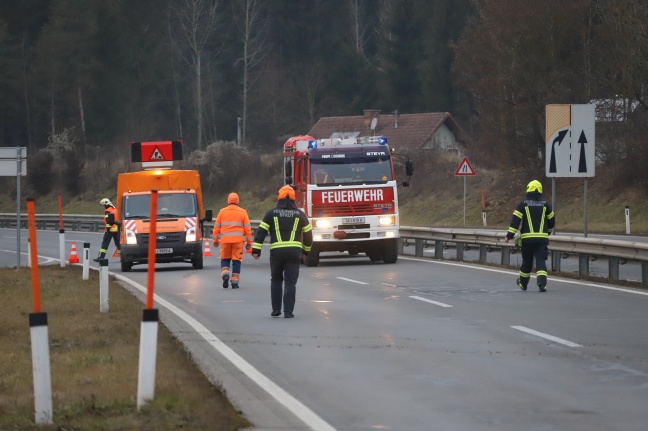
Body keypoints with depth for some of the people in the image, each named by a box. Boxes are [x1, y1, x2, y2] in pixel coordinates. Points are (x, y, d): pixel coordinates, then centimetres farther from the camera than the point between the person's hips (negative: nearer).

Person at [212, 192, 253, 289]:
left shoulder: (222, 212, 7)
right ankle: (235, 281, 0)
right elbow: (247, 227, 3)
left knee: (225, 259, 13)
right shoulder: (242, 212, 5)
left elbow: (217, 226, 8)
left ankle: (225, 274, -12)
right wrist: (249, 242, 7)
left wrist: (215, 239, 16)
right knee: (236, 260, 4)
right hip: (238, 240, -1)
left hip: (225, 240, 1)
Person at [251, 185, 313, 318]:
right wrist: (306, 250, 30)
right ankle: (288, 311, -8)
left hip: (276, 252, 0)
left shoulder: (272, 213, 6)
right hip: (294, 252, 0)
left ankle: (276, 308, 15)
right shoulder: (300, 215, 8)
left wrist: (256, 250, -3)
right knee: (290, 282, 1)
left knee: (276, 280, 18)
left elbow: (261, 232, -2)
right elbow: (308, 234, 15)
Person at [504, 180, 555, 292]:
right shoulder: (545, 204, 6)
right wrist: (547, 232, 31)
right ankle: (542, 283, -21)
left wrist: (509, 235, -4)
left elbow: (515, 221, -6)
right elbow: (551, 221, 13)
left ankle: (523, 283, 29)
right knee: (541, 261, -3)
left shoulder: (523, 204, -1)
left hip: (527, 238, -1)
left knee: (527, 261, 13)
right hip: (542, 238, 1)